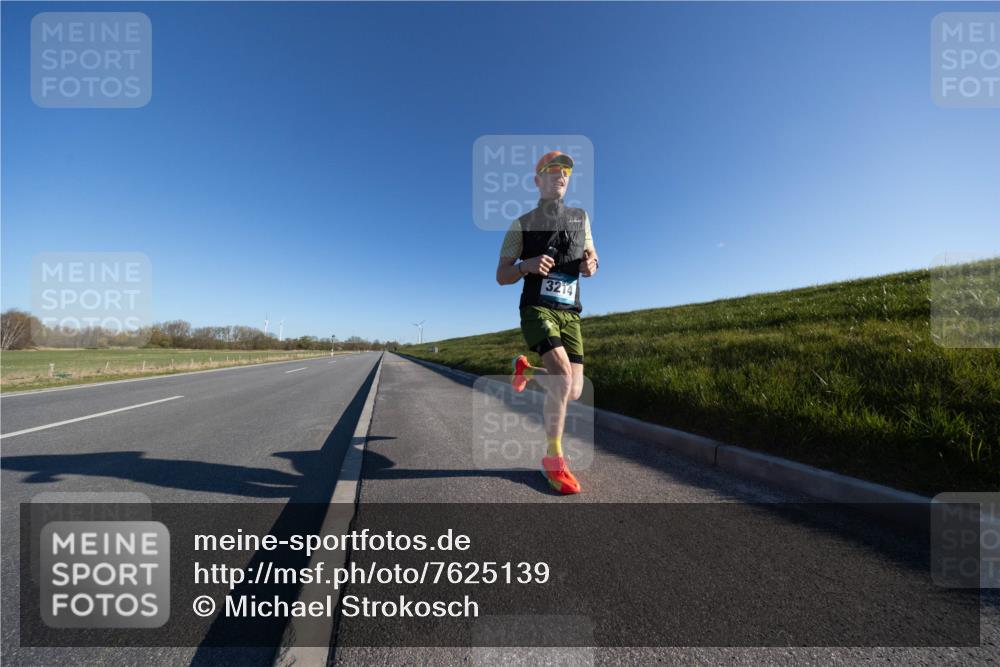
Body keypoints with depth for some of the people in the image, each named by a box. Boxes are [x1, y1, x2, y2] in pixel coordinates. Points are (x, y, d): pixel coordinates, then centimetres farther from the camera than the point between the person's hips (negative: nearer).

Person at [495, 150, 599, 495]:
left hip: (570, 312, 5)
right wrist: (528, 264, -18)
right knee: (562, 377, -26)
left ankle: (525, 368, 29)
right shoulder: (522, 224, 4)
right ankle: (553, 458, -7)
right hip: (537, 309, -4)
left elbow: (591, 255, 23)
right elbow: (501, 276, 2)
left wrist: (591, 265, -2)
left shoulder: (580, 216, 16)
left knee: (574, 391, -1)